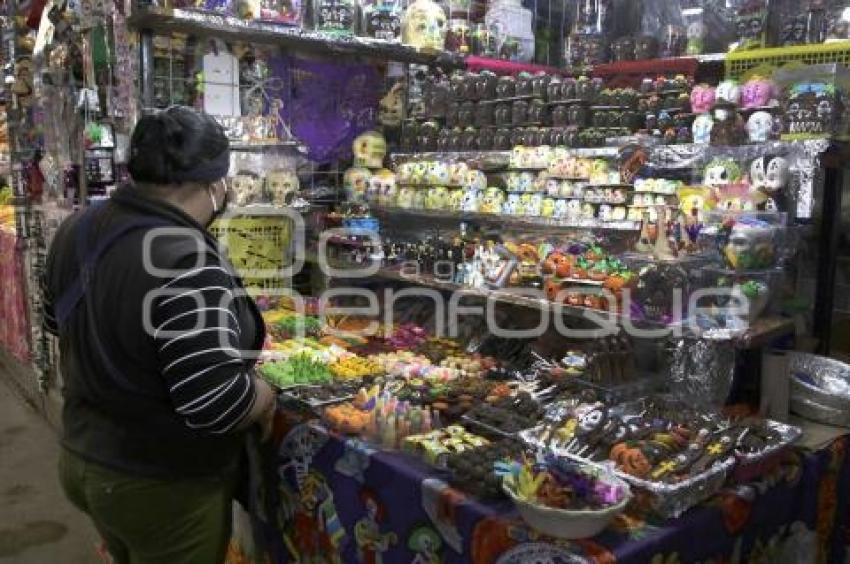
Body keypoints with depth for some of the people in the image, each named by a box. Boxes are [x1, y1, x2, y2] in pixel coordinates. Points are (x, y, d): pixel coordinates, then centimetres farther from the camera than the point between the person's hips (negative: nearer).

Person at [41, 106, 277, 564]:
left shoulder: (76, 229, -2)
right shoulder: (186, 265, -31)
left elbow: (58, 321, 15)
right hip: (162, 489, -8)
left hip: (82, 458, 8)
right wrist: (265, 399, -15)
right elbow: (220, 404, -34)